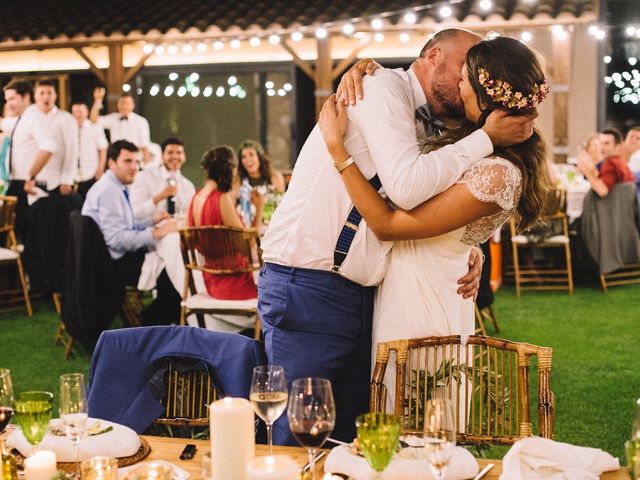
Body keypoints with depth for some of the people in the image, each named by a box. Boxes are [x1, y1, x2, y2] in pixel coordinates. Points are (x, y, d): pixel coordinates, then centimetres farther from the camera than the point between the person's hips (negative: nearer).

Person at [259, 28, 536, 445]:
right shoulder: (384, 87, -8)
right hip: (307, 287, -9)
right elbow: (406, 187, -23)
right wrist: (486, 138, -14)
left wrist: (469, 253, 4)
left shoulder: (427, 131, 17)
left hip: (360, 296, 9)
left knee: (350, 439, 11)